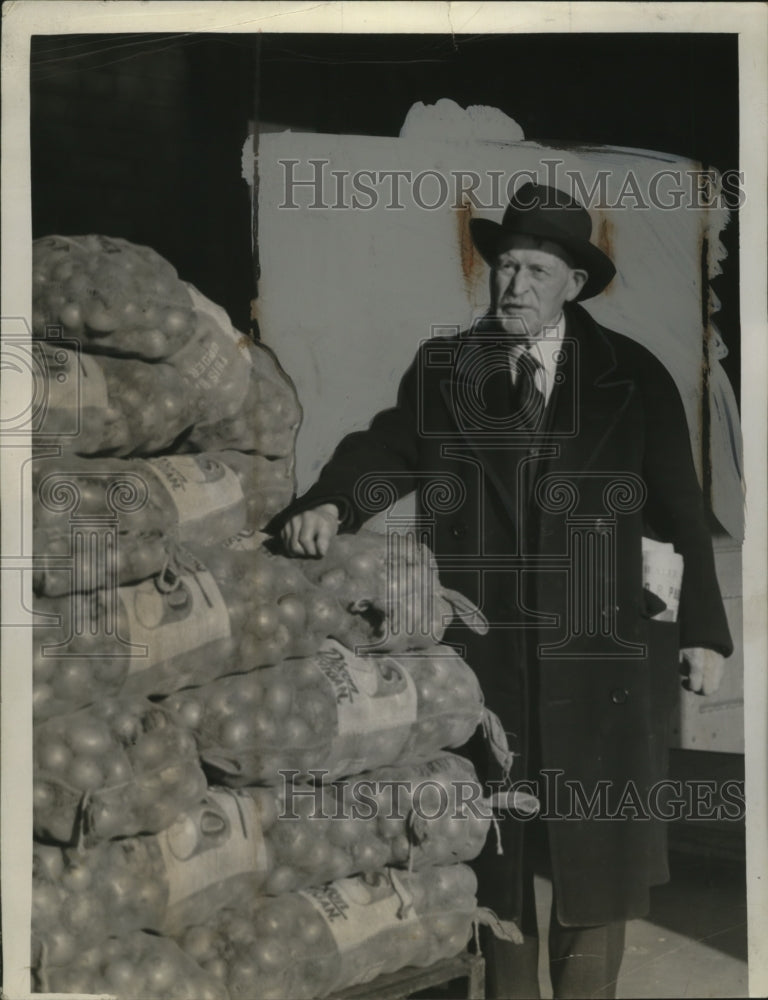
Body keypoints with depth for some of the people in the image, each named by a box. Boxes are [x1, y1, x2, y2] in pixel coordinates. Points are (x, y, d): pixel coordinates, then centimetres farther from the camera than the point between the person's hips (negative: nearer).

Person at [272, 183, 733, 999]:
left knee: (596, 853, 9)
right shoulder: (442, 368, 4)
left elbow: (681, 509, 2)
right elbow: (389, 447, -8)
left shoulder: (633, 376, 0)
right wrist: (329, 504, -29)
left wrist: (703, 632, 0)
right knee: (496, 849, 13)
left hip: (600, 656, -1)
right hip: (483, 654, 1)